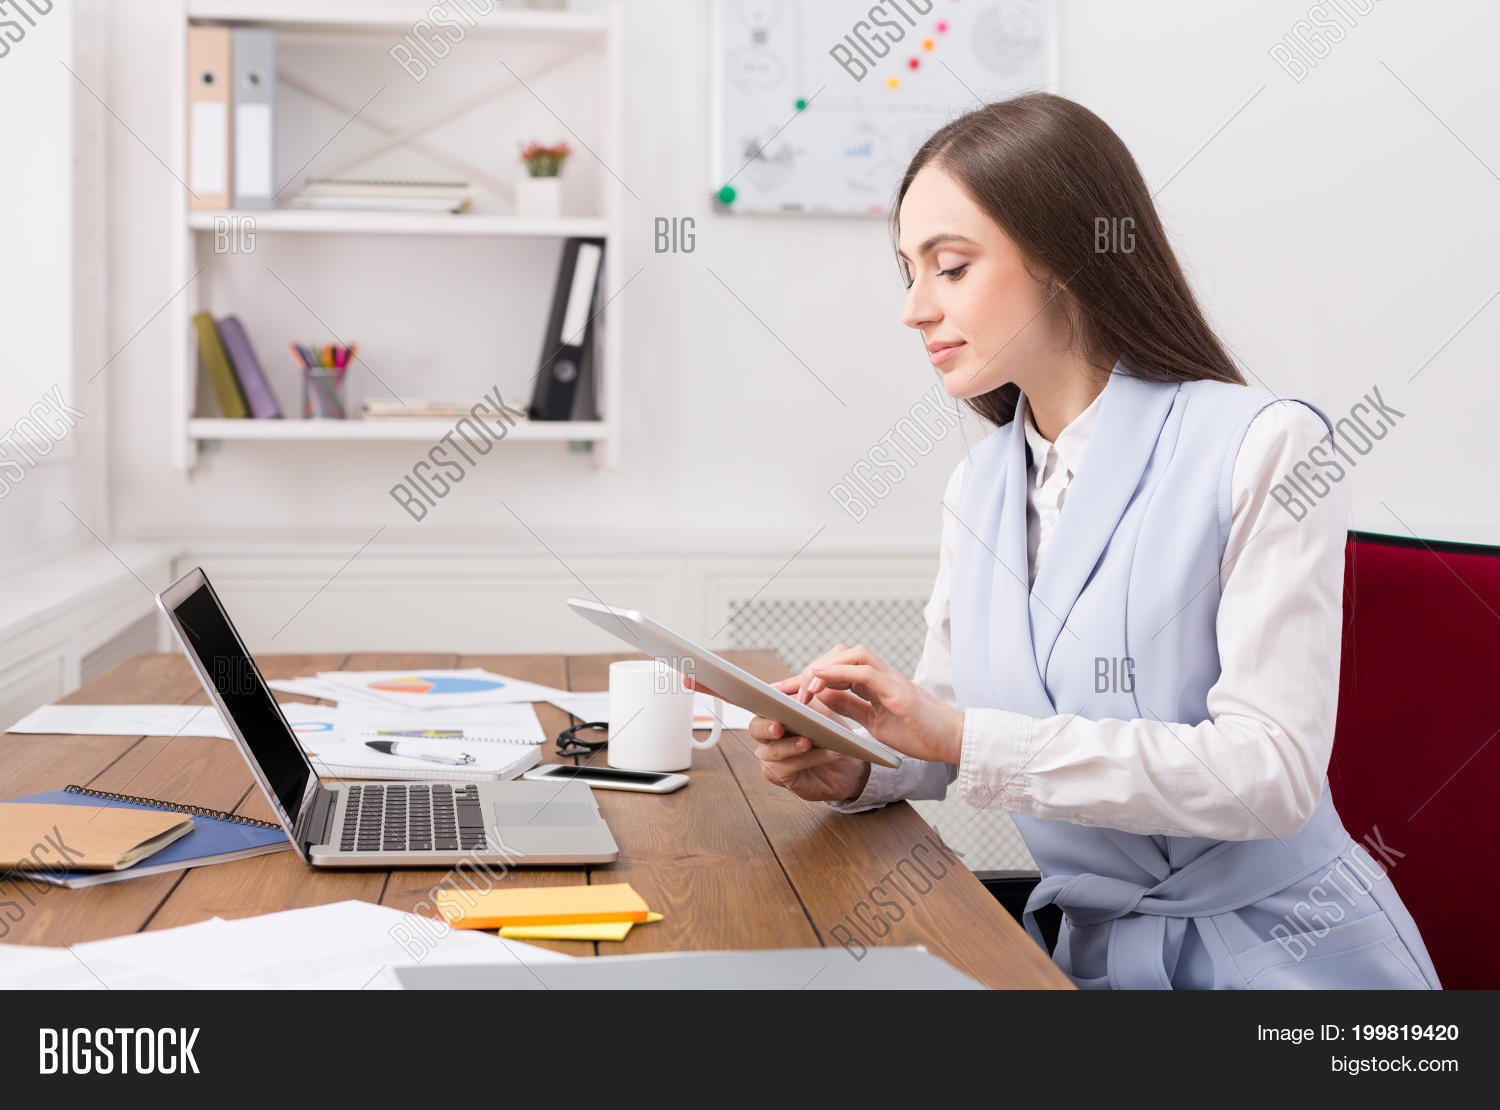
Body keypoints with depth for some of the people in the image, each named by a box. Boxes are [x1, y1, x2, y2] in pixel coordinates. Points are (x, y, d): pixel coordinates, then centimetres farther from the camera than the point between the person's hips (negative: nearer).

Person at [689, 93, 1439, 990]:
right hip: (1096, 948, 5)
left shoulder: (1263, 452, -13)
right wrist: (854, 769, -10)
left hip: (1280, 950, -5)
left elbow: (1270, 770, -20)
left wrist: (962, 738, -26)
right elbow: (949, 718, 14)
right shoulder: (979, 488, 8)